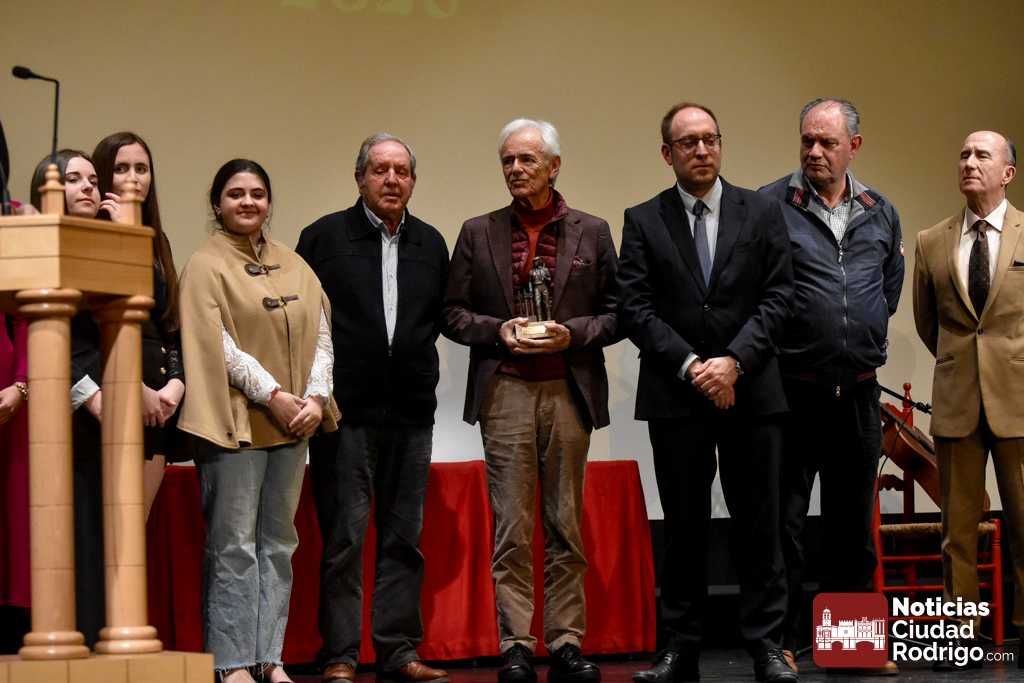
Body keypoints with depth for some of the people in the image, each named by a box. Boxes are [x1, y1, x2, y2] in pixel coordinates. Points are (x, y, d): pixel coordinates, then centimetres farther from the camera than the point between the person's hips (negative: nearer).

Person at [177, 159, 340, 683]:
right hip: (235, 420, -6)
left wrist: (315, 398, -5)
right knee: (233, 545, -5)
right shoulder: (206, 266, -2)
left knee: (278, 542, 7)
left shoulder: (293, 266, 15)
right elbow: (217, 345, -11)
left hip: (292, 421, 6)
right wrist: (273, 395, -15)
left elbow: (320, 335, 11)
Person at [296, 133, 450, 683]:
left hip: (411, 411, 4)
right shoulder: (325, 236, 0)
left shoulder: (431, 244, 12)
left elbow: (440, 317, 16)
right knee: (344, 538, -2)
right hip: (345, 410, -4)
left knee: (404, 537, 8)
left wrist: (417, 360, 4)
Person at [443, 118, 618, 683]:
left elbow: (616, 313, 7)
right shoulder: (479, 233, 9)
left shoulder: (591, 232, 8)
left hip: (569, 392, 0)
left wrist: (574, 333, -9)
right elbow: (453, 313, 8)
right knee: (511, 529, -1)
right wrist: (497, 330, -9)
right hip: (504, 392, 0)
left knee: (566, 525, 4)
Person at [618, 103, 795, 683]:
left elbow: (778, 297, 0)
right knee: (684, 526, 5)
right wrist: (690, 366, -12)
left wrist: (733, 361, -12)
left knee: (759, 523, 3)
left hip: (752, 390, 0)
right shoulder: (643, 222, 5)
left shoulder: (763, 212, 7)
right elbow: (635, 308, -1)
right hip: (675, 395, 0)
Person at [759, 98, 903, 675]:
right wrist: (791, 339, -2)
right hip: (793, 390, -4)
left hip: (859, 390, 5)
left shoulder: (881, 214, 10)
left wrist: (861, 341, 12)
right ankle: (782, 642, 8)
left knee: (854, 524, 12)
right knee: (784, 522, 0)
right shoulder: (770, 206, -5)